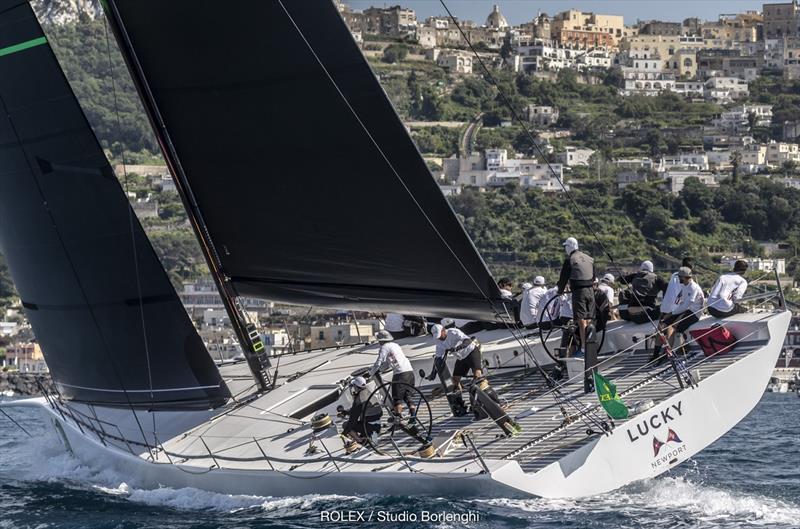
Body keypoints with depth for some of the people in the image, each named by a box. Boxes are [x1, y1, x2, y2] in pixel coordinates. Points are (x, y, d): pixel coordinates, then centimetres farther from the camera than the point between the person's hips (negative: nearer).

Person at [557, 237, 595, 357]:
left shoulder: (570, 260, -6)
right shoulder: (589, 259, 14)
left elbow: (564, 277, -1)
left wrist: (560, 291, 13)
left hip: (578, 292, -6)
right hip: (590, 291, 6)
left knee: (581, 321, -7)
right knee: (588, 320, 11)